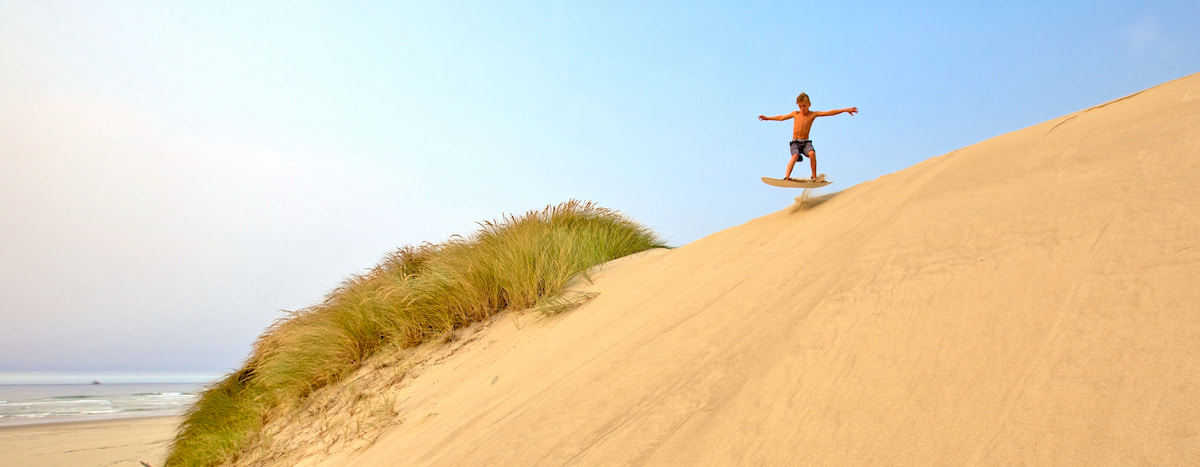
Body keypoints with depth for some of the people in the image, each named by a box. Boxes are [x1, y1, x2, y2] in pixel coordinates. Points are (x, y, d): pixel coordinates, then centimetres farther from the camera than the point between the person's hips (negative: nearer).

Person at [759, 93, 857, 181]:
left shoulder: (813, 114, 6)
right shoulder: (795, 114, 11)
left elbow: (829, 112, -1)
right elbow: (782, 117, 23)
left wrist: (845, 110, -8)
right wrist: (767, 118, 28)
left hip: (806, 142, 0)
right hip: (795, 142, 0)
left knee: (812, 153, -31)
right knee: (795, 156, -31)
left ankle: (814, 177, -20)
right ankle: (786, 177, -43)